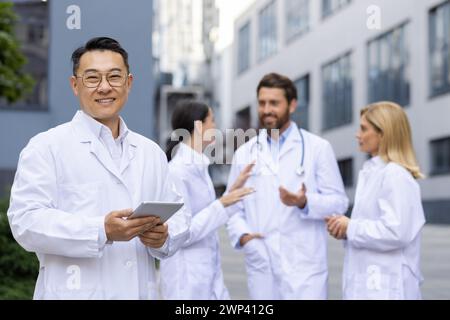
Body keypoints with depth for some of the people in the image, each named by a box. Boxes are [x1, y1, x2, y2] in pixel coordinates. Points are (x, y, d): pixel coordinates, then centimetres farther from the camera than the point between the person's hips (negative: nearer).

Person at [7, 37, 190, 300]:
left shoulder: (151, 153, 13)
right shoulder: (47, 147, -3)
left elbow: (179, 215, 12)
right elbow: (26, 221, -14)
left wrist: (164, 236, -11)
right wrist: (102, 231, -25)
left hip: (141, 291, 4)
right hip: (75, 292, -4)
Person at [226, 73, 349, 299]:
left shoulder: (318, 147, 4)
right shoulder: (244, 153, 12)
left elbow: (339, 201, 1)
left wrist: (305, 202, -18)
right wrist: (242, 234, -9)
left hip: (303, 264, -3)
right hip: (261, 264, 3)